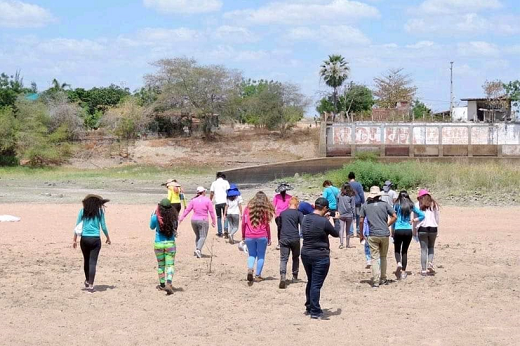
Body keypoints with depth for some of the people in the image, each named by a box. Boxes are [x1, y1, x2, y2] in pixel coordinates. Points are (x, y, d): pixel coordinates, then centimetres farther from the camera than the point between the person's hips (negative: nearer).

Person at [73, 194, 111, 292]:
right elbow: (103, 227, 3)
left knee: (86, 260, 18)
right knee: (93, 262, -2)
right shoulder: (99, 211, 2)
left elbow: (77, 226, 5)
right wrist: (108, 238, 17)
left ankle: (87, 281, 34)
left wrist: (74, 240, 9)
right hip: (95, 239, -2)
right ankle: (90, 285, -8)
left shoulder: (83, 211, 6)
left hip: (84, 239, 2)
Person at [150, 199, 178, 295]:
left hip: (158, 244, 0)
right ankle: (169, 284, -17)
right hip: (170, 244, 0)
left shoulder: (156, 217, -12)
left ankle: (162, 284, 27)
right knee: (170, 265, 2)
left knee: (161, 265, 17)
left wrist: (152, 215, 19)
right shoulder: (174, 217, -8)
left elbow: (152, 227, 8)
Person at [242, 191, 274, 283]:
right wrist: (269, 238, 8)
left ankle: (250, 269, -11)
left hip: (249, 236, 2)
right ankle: (258, 275, 7)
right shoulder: (265, 210, 0)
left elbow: (243, 223, 4)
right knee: (261, 256, 9)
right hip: (262, 236, -2)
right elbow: (267, 225, 0)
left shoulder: (248, 208, 3)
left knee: (251, 254, 15)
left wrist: (243, 236, 13)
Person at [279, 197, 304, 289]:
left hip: (284, 238, 1)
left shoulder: (282, 213, 11)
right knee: (295, 258, 20)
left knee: (283, 259, -5)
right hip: (295, 238, -1)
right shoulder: (298, 213, 1)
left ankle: (282, 277, -26)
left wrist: (280, 238, 29)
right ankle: (294, 277, 26)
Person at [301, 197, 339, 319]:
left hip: (305, 254, 7)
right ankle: (315, 312, 4)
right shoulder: (324, 222, -20)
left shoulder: (306, 218, 1)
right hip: (320, 256, -7)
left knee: (310, 282, 21)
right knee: (316, 284, -1)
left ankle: (309, 308, 29)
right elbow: (336, 234, -6)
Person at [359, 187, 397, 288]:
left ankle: (376, 282, -6)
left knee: (374, 258, 1)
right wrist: (387, 225, 12)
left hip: (373, 235, -1)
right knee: (383, 257, 16)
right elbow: (394, 217, -3)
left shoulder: (365, 206, 1)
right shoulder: (384, 204, 0)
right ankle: (383, 279, 21)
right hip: (385, 234, 1)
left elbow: (361, 221, 1)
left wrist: (361, 234, 12)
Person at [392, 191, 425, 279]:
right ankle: (403, 272, 10)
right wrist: (413, 220, 10)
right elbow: (422, 215, 5)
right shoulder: (411, 205, 6)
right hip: (408, 230, 2)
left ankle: (399, 263, -19)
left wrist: (392, 232, 2)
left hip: (398, 230, -2)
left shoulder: (397, 205, -1)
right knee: (405, 251, 12)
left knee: (397, 250, 12)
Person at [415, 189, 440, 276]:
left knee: (424, 249, 3)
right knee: (431, 247, 18)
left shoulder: (418, 205, 1)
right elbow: (437, 218, 11)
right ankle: (430, 263, -5)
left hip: (422, 228, -2)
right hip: (433, 228, 2)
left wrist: (414, 231, 6)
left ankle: (423, 270, 2)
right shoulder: (434, 204, 8)